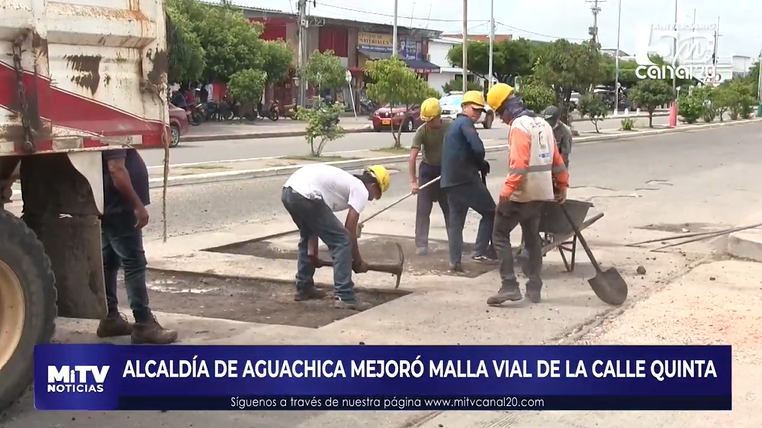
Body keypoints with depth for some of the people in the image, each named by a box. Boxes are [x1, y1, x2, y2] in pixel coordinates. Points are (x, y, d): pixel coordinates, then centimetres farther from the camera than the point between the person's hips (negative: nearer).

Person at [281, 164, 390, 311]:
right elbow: (350, 230, 5)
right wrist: (358, 261, 18)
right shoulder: (361, 190, 9)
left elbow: (315, 222, 33)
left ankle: (303, 288, 40)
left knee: (306, 238, 34)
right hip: (305, 196, -10)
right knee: (342, 241, 0)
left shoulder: (345, 181, 34)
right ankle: (344, 297, 0)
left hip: (288, 192, 10)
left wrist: (312, 251, 35)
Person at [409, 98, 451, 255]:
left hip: (446, 170, 1)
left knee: (450, 208, 8)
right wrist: (413, 181, -29)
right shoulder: (422, 131, -18)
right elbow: (412, 157, -23)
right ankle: (421, 244, 0)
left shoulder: (450, 128, -13)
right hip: (428, 171, -1)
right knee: (423, 209, -4)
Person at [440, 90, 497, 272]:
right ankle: (480, 251, -2)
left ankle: (455, 261, 8)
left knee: (455, 221, 10)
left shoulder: (455, 124, 24)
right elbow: (478, 148, -22)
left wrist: (479, 164, 7)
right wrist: (481, 164, -2)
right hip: (465, 178, -9)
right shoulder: (466, 123, -7)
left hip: (450, 180, 9)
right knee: (490, 212, 3)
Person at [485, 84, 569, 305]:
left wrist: (508, 189, -28)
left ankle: (509, 286, -9)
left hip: (520, 193, -9)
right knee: (532, 238, 17)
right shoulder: (543, 124, 12)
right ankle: (534, 288, 17)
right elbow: (556, 159, 16)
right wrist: (562, 186, 24)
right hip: (541, 193, 9)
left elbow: (519, 162, -25)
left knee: (500, 235, -1)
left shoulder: (519, 126, -14)